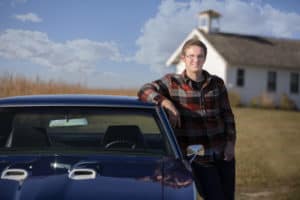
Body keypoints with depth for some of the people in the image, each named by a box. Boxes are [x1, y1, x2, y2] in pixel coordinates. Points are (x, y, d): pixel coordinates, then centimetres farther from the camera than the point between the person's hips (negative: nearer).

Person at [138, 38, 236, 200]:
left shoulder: (217, 83, 7)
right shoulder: (172, 82, -1)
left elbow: (227, 115, 10)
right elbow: (144, 91, -12)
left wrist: (230, 144, -1)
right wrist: (166, 102, -27)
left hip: (222, 153, 4)